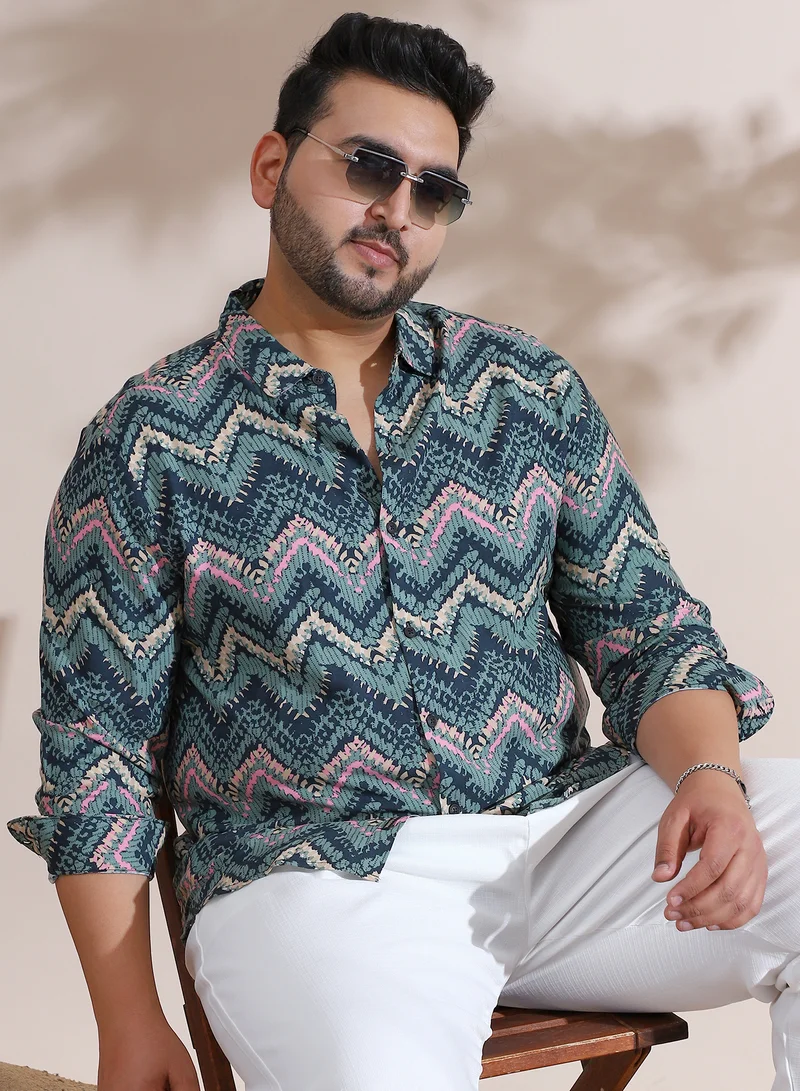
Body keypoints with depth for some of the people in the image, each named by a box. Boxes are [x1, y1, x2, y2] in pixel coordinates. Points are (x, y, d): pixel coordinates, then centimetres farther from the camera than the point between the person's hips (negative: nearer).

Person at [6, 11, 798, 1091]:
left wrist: (709, 779, -11)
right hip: (314, 874, -5)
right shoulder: (146, 444, 0)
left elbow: (648, 632, 11)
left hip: (566, 831, 5)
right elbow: (98, 752, 2)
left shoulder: (534, 389, 11)